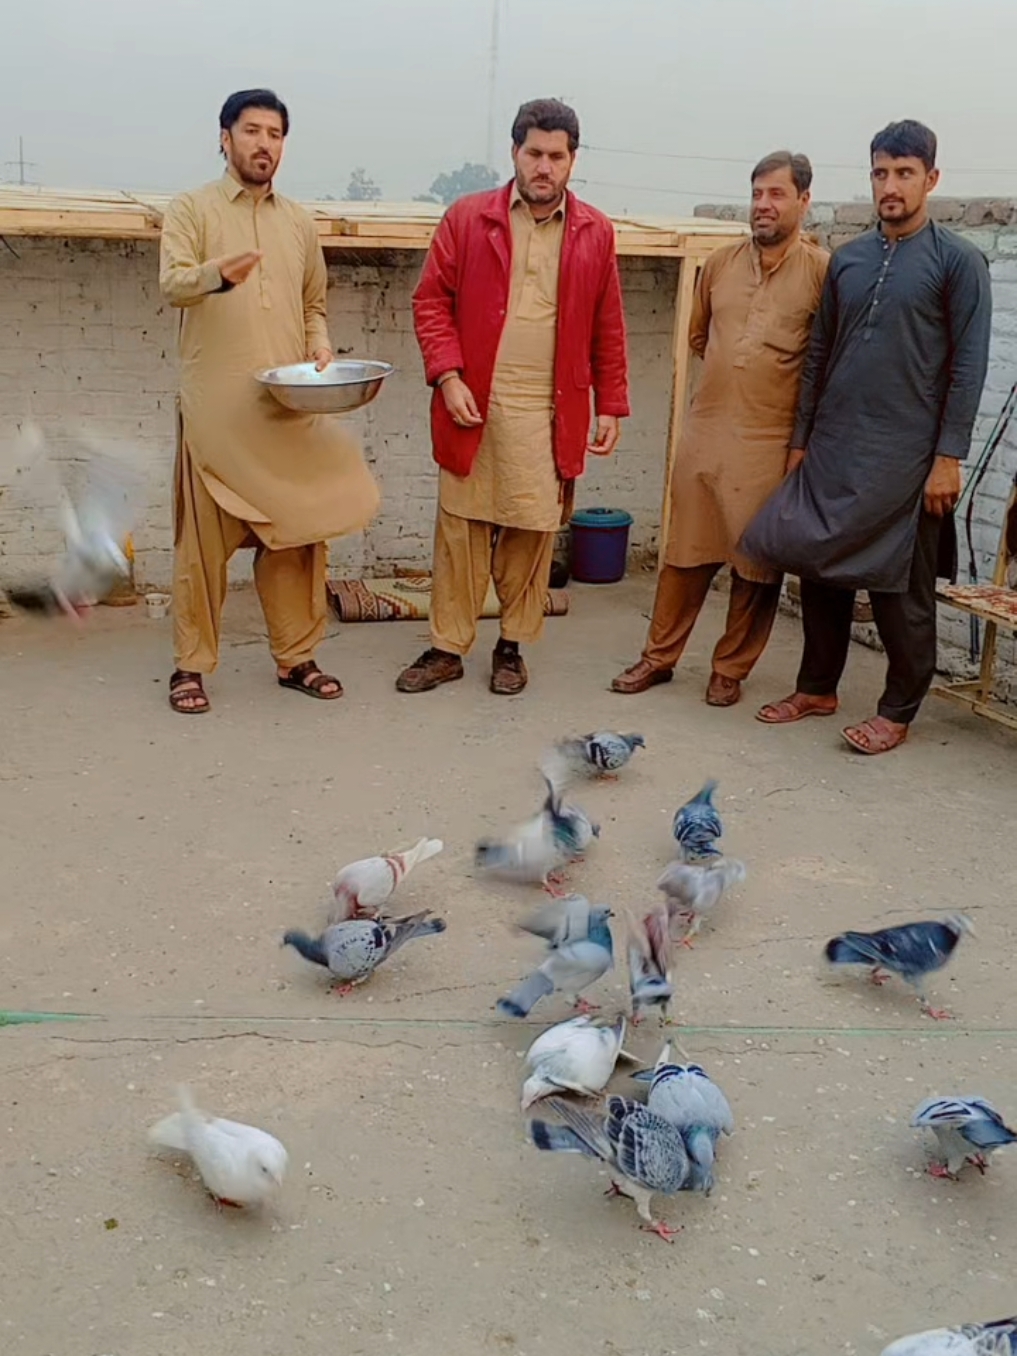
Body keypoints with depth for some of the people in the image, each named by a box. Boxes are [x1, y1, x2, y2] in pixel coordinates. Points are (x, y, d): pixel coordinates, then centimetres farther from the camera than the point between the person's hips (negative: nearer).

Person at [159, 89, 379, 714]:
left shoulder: (300, 223, 15)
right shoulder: (192, 209, 1)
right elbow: (173, 283, -14)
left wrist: (320, 343, 1)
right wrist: (220, 274, -36)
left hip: (289, 404, 4)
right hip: (217, 405, -4)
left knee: (298, 531, 6)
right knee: (206, 536, 0)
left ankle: (296, 657, 17)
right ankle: (192, 665, 10)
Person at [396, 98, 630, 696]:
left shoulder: (595, 232, 8)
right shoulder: (467, 218, 4)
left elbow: (608, 328, 10)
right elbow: (432, 300, 3)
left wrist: (612, 407, 7)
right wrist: (448, 377, -9)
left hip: (550, 413, 1)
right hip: (474, 405, 0)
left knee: (533, 531, 5)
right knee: (460, 527, 5)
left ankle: (513, 646, 20)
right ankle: (448, 647, 15)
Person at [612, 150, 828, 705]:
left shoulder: (822, 270, -5)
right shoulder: (719, 263, 9)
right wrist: (735, 372, 14)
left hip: (774, 443, -3)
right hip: (705, 431, 4)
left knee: (757, 563, 6)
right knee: (685, 553, 11)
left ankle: (730, 669, 19)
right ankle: (659, 656, 22)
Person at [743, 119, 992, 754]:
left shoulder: (958, 261, -3)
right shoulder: (847, 259, 12)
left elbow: (968, 367, -7)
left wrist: (949, 458, -12)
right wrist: (801, 438, 13)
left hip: (904, 457, -5)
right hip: (831, 449, 5)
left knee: (901, 588, 1)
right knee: (822, 569, 10)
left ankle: (898, 712, 13)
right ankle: (818, 687, 25)